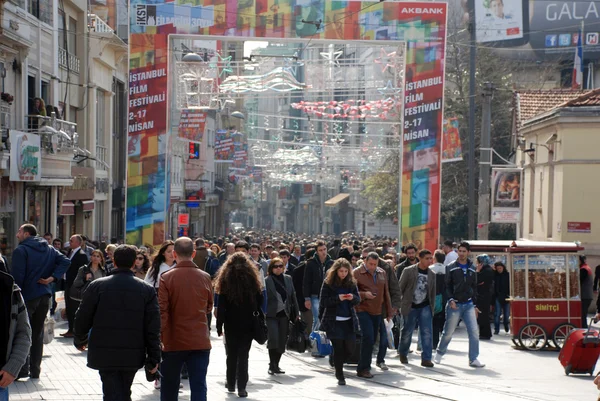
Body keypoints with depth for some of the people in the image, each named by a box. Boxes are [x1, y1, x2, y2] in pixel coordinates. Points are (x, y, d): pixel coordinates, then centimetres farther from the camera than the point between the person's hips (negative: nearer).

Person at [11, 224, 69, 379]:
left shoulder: (20, 250, -10)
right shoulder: (49, 249, 11)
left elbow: (17, 276, -16)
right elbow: (65, 262, 0)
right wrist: (52, 277, -6)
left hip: (27, 296, -6)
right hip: (44, 296, 6)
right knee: (38, 333, 13)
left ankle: (22, 369, -6)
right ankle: (35, 370, 15)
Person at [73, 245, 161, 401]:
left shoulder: (97, 286, -4)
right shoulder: (147, 290, -1)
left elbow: (83, 319, 1)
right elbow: (153, 328, -2)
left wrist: (80, 340, 21)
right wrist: (153, 358, 4)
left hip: (104, 355, -2)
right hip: (133, 357, 2)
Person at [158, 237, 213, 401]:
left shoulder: (166, 277, -8)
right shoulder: (205, 277, 1)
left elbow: (162, 311, -12)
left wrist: (159, 338, -8)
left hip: (174, 342, -1)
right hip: (200, 342, 1)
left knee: (169, 388, 14)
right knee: (199, 387, 0)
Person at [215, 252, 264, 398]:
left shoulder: (226, 280, -6)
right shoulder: (252, 280, -3)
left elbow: (221, 306, -7)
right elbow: (259, 303, 2)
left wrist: (219, 325, -3)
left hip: (231, 324, 0)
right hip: (248, 325, 0)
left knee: (231, 354, 14)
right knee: (243, 355, 1)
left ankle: (231, 384, 22)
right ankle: (241, 387, -6)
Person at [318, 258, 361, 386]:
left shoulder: (351, 282, 7)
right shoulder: (328, 283, -3)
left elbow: (358, 300, 7)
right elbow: (323, 302, -7)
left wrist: (352, 297, -16)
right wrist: (338, 298, -20)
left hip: (349, 321, 3)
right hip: (334, 321, -3)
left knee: (350, 348, 1)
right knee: (338, 348, -2)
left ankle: (338, 365, 30)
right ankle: (340, 376, 10)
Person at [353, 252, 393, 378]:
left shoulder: (382, 273, 12)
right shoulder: (356, 273, -4)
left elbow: (386, 293, 17)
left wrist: (389, 311, 15)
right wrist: (364, 294, -21)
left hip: (377, 312, 6)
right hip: (363, 310, -6)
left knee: (372, 340, 9)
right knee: (368, 338, -15)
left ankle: (364, 367, 20)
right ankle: (363, 368, -8)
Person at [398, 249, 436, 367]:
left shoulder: (432, 274, 7)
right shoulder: (409, 271, -5)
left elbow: (433, 293, 15)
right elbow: (400, 288, -2)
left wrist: (432, 308, 12)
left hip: (425, 307, 3)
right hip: (410, 307, -3)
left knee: (427, 333, -7)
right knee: (407, 332, 6)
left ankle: (426, 359, -5)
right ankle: (403, 354, 29)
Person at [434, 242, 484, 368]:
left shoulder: (472, 269, 12)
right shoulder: (451, 267, -1)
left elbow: (474, 287, 17)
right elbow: (447, 285, -2)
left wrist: (475, 305, 13)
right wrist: (450, 299, -15)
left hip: (468, 304, 3)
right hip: (454, 305, -3)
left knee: (474, 331, -8)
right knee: (448, 332, 3)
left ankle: (473, 359, -3)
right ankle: (439, 354, 24)